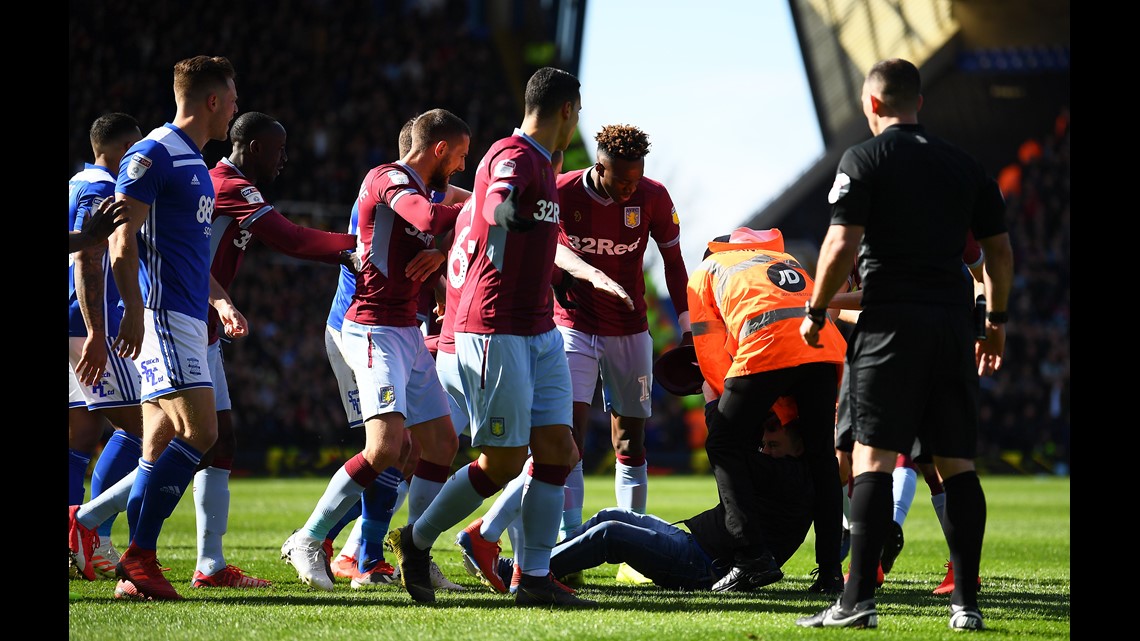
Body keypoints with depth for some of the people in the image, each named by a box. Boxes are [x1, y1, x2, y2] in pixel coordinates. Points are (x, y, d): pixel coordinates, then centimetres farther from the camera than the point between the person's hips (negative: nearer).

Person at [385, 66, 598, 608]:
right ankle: (416, 541, 12)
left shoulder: (540, 163, 17)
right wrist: (504, 210, -62)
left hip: (540, 333, 9)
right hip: (496, 333, -9)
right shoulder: (513, 156, -14)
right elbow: (497, 205, -39)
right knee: (502, 461, -7)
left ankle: (535, 578, 2)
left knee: (557, 450, 1)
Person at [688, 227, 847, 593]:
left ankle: (753, 558, -3)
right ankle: (830, 568, 14)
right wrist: (787, 420, 26)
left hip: (767, 349, -4)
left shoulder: (705, 273, 27)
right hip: (826, 344, 4)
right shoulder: (786, 260, 39)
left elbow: (711, 358, 17)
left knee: (723, 446, 9)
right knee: (821, 454, 17)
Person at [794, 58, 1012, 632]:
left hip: (890, 320, -4)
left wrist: (816, 312, 2)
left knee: (872, 457, -7)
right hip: (953, 320, 4)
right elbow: (999, 250, 15)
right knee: (957, 464, 6)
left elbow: (842, 244, -9)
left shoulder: (864, 159, -1)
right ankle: (966, 602, 4)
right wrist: (996, 319, 26)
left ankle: (858, 600, -14)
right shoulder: (965, 166, 14)